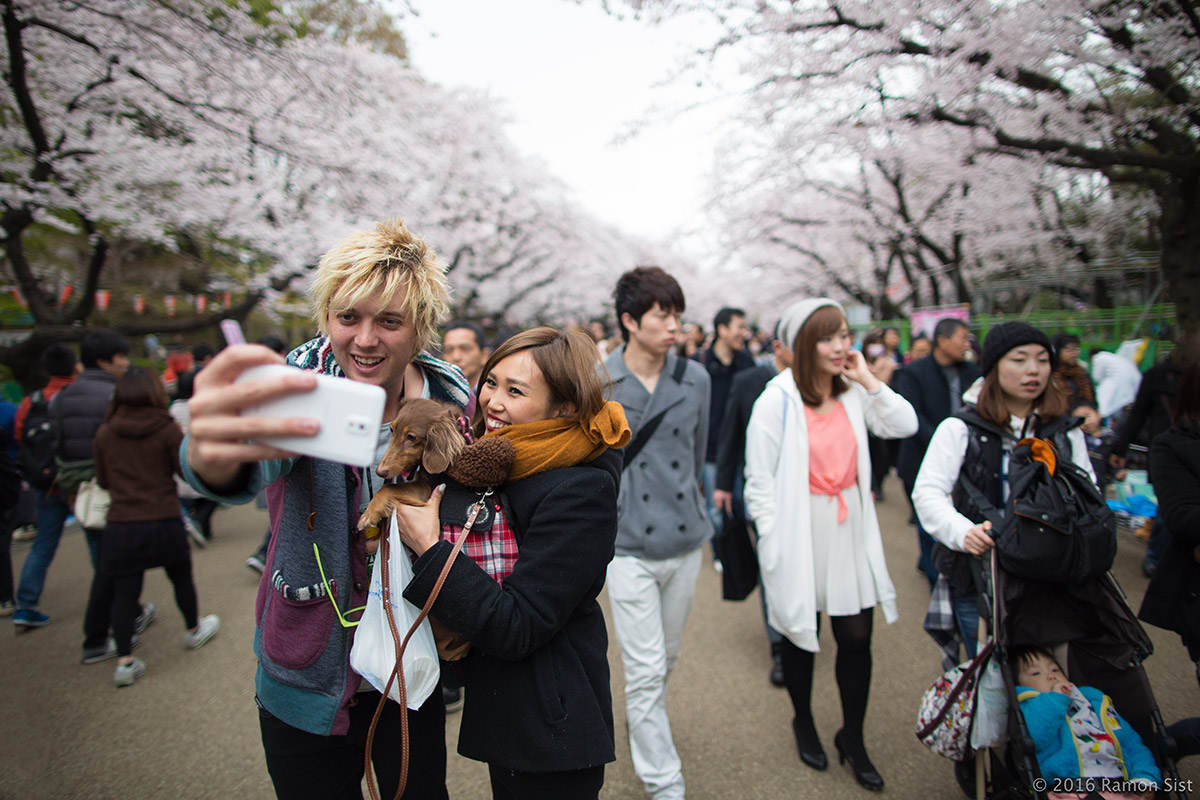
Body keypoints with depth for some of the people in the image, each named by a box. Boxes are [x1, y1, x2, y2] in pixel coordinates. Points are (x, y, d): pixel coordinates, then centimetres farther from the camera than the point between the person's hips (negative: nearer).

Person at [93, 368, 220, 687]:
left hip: (120, 526, 2)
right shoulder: (167, 429, -10)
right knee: (181, 578, 19)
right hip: (164, 523, -2)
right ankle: (194, 630, 38)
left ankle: (124, 661, 8)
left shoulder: (105, 433, -2)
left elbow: (103, 480, 8)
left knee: (124, 591, 8)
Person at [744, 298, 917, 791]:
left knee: (857, 638, 9)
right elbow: (760, 481, -12)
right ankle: (803, 722, 41)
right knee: (801, 635, 15)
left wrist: (869, 381, -8)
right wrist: (773, 543, -12)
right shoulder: (777, 400, -14)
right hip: (799, 536, -4)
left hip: (850, 533, 4)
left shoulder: (854, 392, 2)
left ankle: (852, 739, 32)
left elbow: (905, 426, -2)